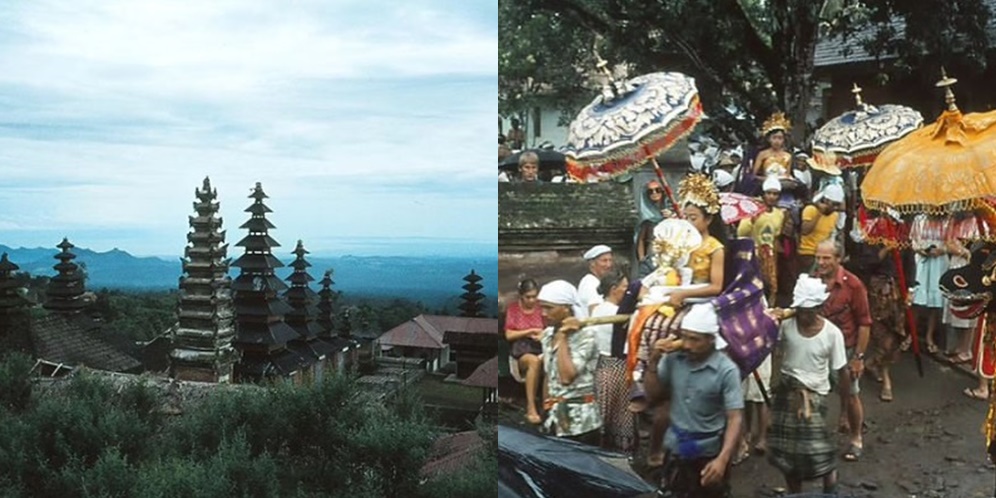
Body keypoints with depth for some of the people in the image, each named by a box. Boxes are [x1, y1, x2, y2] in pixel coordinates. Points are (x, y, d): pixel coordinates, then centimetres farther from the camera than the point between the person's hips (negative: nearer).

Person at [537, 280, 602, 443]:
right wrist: (546, 410, 17)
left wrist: (562, 337, -18)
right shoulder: (548, 335, 9)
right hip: (555, 419, 7)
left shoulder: (585, 336, -13)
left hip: (580, 420, -7)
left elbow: (567, 376, -24)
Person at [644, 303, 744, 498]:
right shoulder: (673, 359, -6)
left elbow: (735, 418, -19)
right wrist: (654, 361, -11)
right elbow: (653, 395, 3)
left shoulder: (726, 370, -17)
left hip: (709, 453, -4)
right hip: (675, 449, 4)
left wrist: (722, 459, -30)